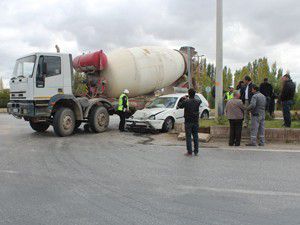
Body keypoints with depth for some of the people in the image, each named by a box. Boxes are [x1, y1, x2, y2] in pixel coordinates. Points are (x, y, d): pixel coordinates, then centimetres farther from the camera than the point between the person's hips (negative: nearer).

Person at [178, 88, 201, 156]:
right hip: (196, 122, 4)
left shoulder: (186, 102, -14)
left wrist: (184, 100, 18)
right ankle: (196, 151, 17)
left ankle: (189, 152, 3)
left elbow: (179, 105, 2)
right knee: (195, 136, 12)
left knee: (188, 137, 2)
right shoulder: (198, 101, -2)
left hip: (188, 122, -4)